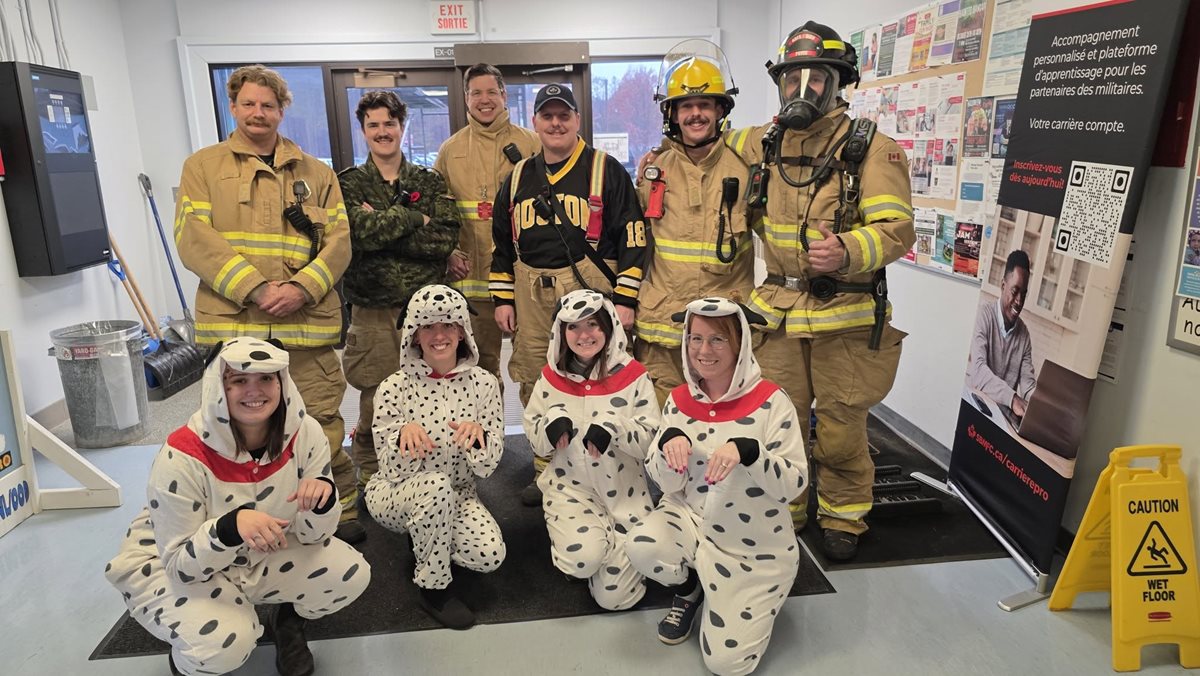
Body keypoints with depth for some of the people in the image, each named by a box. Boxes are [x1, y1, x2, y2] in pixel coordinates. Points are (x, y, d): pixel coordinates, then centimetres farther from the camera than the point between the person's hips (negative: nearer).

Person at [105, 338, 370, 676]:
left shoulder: (305, 434, -19)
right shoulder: (182, 458, -29)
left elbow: (310, 534, -12)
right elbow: (180, 565, -24)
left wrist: (322, 499, -35)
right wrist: (230, 527, -44)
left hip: (261, 557, 4)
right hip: (171, 566, -3)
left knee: (352, 574, -19)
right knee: (226, 643, -32)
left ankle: (288, 618, 14)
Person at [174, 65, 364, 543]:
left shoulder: (316, 173, 15)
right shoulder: (203, 166, 11)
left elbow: (338, 240, 6)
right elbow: (194, 239, -2)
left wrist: (302, 288, -12)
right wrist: (256, 290, -14)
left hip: (307, 323, 0)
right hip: (233, 323, 0)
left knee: (322, 427, 2)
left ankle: (340, 513, 18)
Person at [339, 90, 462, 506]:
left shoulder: (430, 182, 12)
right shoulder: (349, 183, 8)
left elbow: (446, 238, -5)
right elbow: (361, 231, -13)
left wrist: (383, 227, -10)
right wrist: (415, 219, -7)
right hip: (374, 308, -1)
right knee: (377, 403, 1)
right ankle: (371, 480, 22)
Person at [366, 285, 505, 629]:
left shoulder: (483, 383, -10)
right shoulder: (395, 387, -16)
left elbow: (487, 467, -10)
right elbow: (392, 471, -14)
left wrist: (477, 433, -32)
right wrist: (404, 433, -35)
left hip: (458, 495, 3)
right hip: (394, 494, -2)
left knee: (490, 556, -23)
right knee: (436, 485, -36)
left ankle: (426, 540, 12)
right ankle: (433, 587, -11)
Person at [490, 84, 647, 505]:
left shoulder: (605, 170, 1)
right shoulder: (519, 177, 15)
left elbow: (632, 236, -3)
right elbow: (502, 241, 19)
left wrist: (625, 299, -9)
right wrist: (502, 298, 12)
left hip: (590, 289, -4)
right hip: (531, 297, 5)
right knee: (536, 387, 9)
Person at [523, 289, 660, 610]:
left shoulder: (632, 376, -9)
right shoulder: (552, 378, -1)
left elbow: (653, 442, -10)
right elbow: (536, 443, 5)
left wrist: (613, 425, -27)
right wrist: (553, 421, -17)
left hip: (624, 492, -1)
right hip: (569, 486, 1)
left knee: (614, 597, -3)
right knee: (584, 557, -28)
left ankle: (609, 539, 26)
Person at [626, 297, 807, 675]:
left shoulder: (770, 402, -17)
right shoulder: (679, 401, -5)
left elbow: (795, 484, -19)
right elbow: (668, 484, -4)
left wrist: (748, 451, -37)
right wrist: (669, 441, -25)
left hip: (756, 547, -3)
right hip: (691, 521, 3)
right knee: (641, 547, -28)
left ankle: (741, 600, 27)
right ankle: (689, 589, 9)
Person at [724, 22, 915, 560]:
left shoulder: (871, 147, -6)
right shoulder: (763, 144, 8)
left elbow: (897, 228, -14)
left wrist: (846, 251, -32)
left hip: (846, 314, -3)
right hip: (779, 310, 4)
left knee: (841, 425, 8)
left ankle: (843, 517, 31)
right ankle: (783, 511, 31)